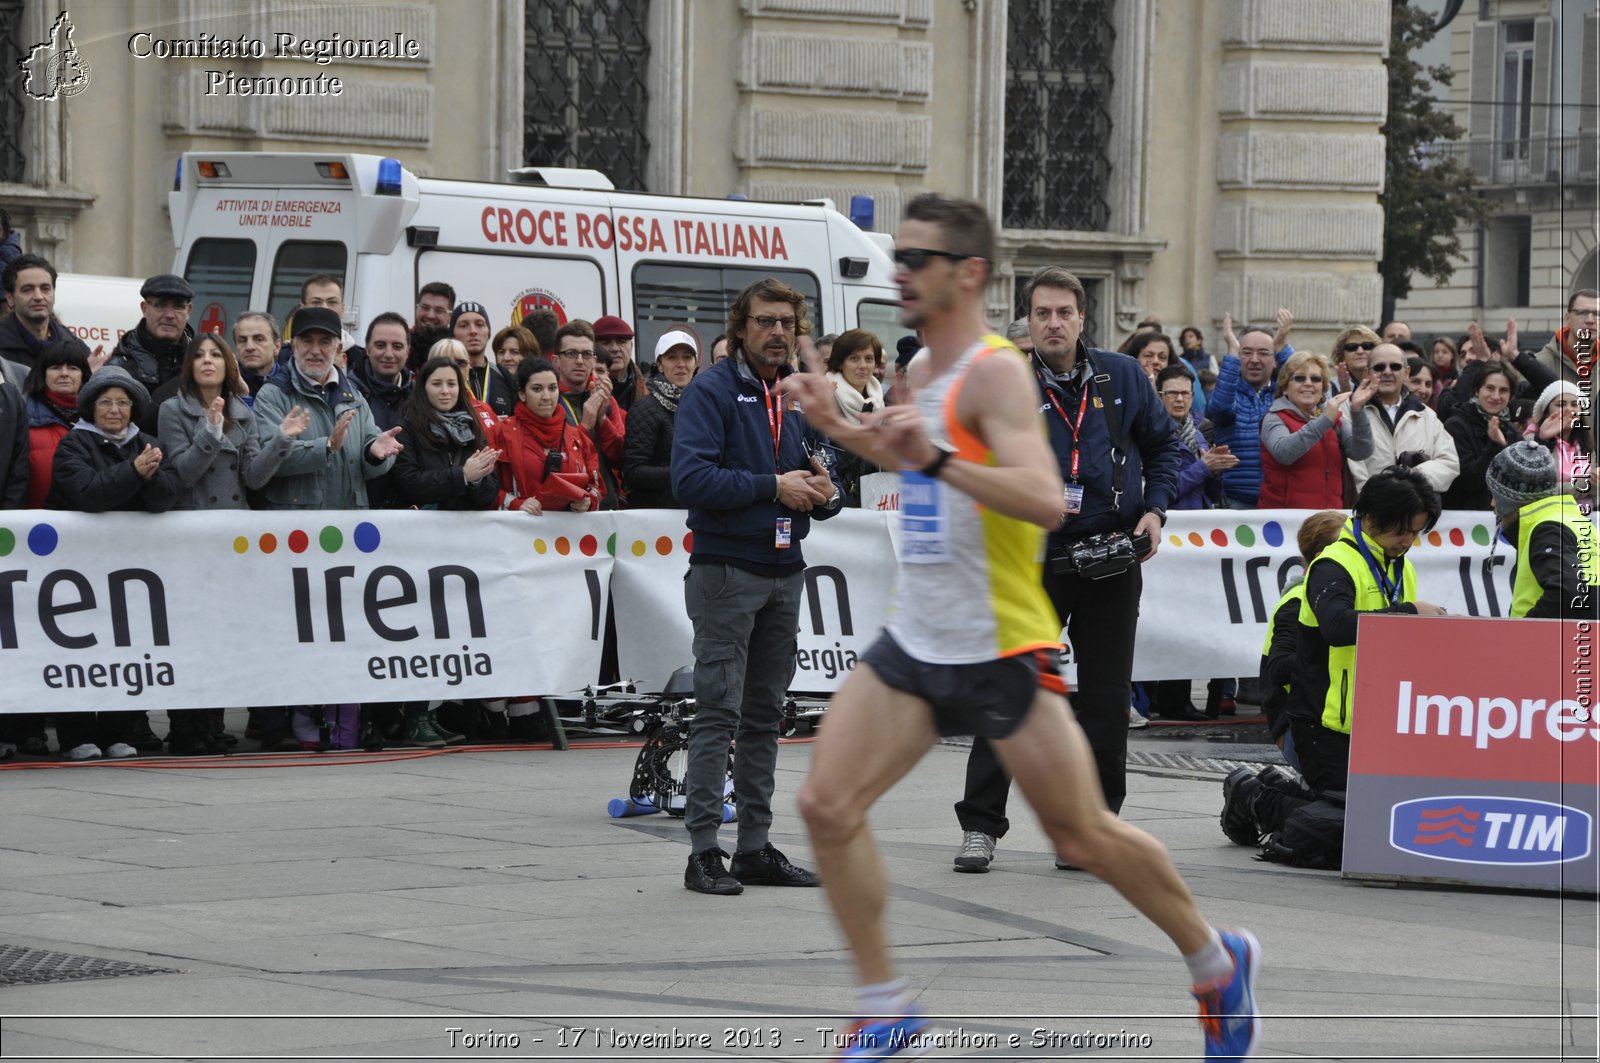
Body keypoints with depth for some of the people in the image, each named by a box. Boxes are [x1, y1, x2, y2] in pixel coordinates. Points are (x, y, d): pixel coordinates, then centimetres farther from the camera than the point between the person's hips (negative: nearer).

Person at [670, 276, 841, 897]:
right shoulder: (711, 391, -8)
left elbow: (819, 477, 22)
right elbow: (690, 479, -19)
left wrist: (825, 493, -3)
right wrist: (773, 486, -17)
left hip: (785, 573, 7)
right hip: (726, 571, -7)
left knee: (766, 716, 11)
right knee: (719, 713, -9)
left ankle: (756, 846, 16)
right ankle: (704, 852, -8)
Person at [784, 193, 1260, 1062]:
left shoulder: (996, 373, -17)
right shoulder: (926, 370, 10)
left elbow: (1044, 501, -31)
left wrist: (938, 459, -41)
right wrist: (842, 430, 21)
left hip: (998, 651, -8)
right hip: (915, 641, 8)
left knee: (1084, 838, 3)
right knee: (826, 804, -7)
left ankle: (1218, 965, 25)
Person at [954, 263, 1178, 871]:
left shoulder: (1122, 377, 5)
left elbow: (1162, 446, 15)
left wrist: (1155, 510, 1)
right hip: (1036, 563, -2)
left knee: (1106, 697, 7)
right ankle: (980, 824, 3)